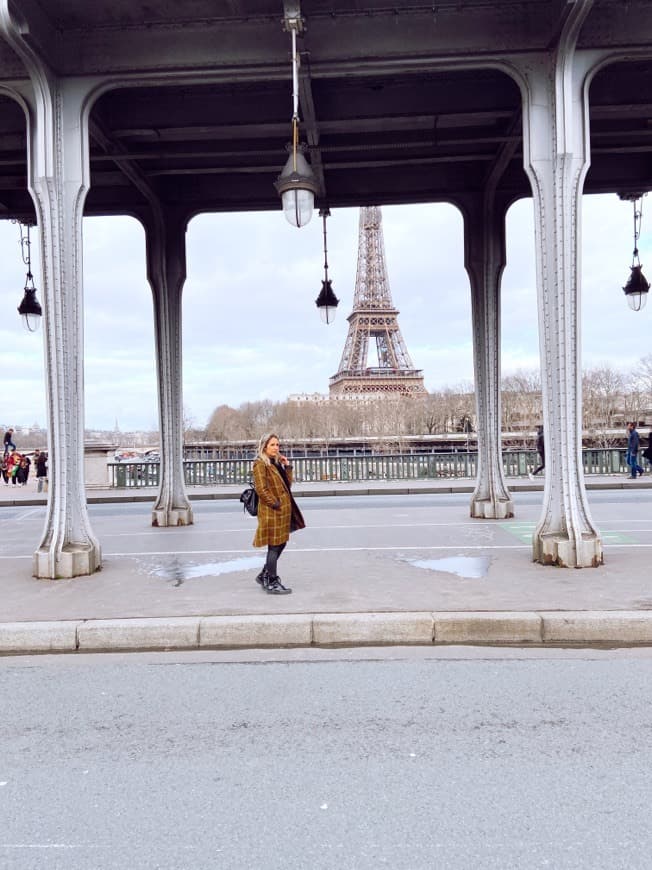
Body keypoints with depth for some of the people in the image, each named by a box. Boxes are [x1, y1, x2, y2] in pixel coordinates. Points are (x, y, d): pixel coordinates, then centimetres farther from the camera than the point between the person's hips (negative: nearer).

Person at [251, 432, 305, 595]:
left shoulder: (276, 463, 17)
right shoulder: (260, 464, -10)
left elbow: (287, 484, 16)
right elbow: (261, 489, -18)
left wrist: (287, 466, 8)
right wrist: (275, 504, -17)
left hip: (283, 510, 9)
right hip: (271, 511, -9)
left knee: (280, 544, 15)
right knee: (274, 546, -4)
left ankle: (264, 575, 29)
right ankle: (272, 583, 5)